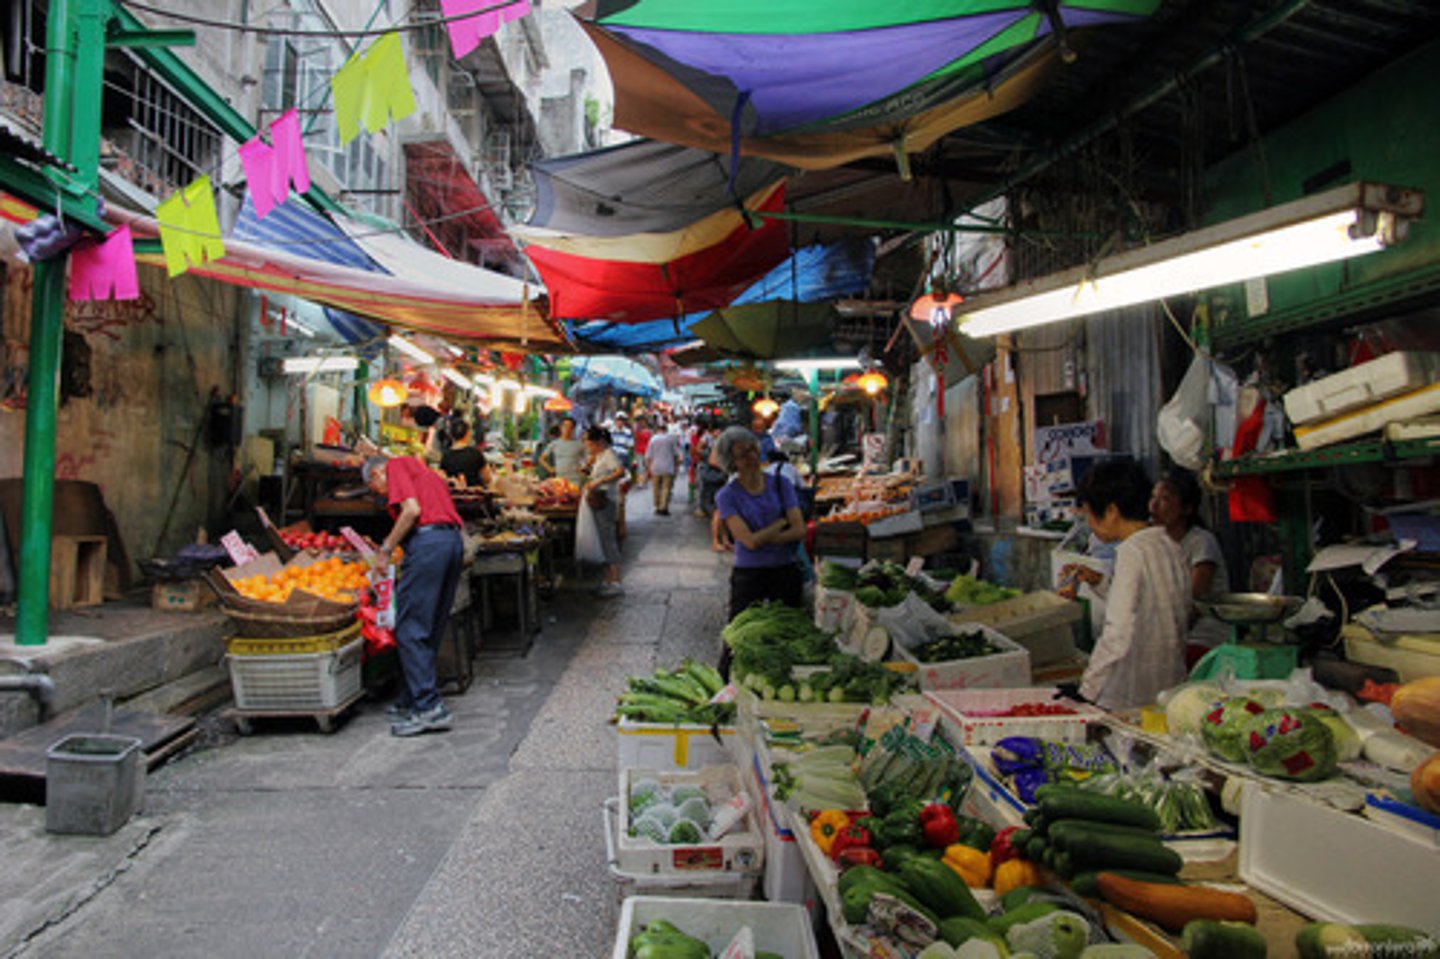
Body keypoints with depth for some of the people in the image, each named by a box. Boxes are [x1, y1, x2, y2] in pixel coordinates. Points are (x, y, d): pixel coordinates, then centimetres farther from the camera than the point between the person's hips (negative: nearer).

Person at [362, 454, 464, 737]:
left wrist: (385, 549, -3)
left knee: (410, 630, -5)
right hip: (454, 541, 9)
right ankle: (412, 700, 24)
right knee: (430, 630, 15)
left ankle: (429, 708, -7)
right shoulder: (421, 469, 31)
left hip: (427, 541, -9)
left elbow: (412, 510, -11)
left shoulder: (396, 466, 6)